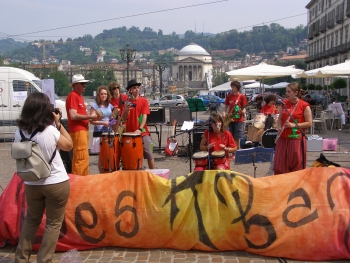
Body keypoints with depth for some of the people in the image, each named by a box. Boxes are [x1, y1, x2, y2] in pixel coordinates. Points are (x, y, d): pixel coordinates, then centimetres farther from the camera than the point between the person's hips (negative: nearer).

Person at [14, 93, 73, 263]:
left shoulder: (19, 132, -7)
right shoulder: (51, 131, -19)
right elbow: (69, 145, -2)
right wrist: (58, 124, 0)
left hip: (31, 184, 5)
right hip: (56, 184, -4)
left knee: (31, 220, 23)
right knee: (53, 223, 10)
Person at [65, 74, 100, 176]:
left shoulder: (79, 96, 20)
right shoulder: (73, 96, -11)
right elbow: (73, 116, -21)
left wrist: (91, 116, 9)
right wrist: (90, 116, -14)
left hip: (83, 130, 10)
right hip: (78, 131, -10)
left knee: (79, 158, 14)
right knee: (82, 158, -12)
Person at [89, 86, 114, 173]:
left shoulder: (110, 105, 12)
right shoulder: (95, 106, -3)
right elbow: (92, 121, -11)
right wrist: (104, 123, -19)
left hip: (109, 133, 4)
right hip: (99, 133, -4)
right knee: (101, 156, -1)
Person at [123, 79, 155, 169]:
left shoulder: (144, 101, 1)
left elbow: (144, 116, -8)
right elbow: (123, 118, 3)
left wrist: (140, 129, -22)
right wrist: (126, 111, -19)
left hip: (143, 132, -1)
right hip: (130, 133, 1)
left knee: (149, 155, -1)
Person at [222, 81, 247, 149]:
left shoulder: (242, 96, -3)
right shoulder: (229, 96, 9)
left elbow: (244, 109, -3)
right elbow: (226, 106, 16)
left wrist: (243, 111, -25)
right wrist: (224, 113, -3)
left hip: (239, 120, -4)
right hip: (230, 120, 4)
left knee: (236, 138, -3)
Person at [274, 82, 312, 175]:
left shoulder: (304, 106, -7)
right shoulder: (284, 103, 7)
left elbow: (309, 123, -8)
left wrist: (294, 125, -17)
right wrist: (279, 127, -4)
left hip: (297, 139, -4)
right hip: (283, 138, 5)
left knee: (296, 164, 3)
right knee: (279, 164, 6)